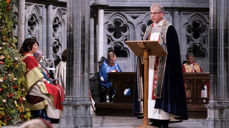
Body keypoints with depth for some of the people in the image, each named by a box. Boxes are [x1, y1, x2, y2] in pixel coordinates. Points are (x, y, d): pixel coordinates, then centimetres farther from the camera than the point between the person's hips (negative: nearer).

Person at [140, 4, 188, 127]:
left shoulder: (168, 28, -3)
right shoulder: (149, 29, 17)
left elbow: (172, 48, -9)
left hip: (162, 65, -6)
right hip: (150, 65, 6)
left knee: (162, 88, -9)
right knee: (151, 89, 2)